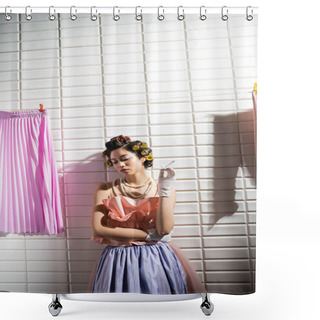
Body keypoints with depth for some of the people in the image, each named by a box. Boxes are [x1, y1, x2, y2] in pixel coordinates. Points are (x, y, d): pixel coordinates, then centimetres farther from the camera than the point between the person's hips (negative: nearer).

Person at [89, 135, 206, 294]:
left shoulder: (162, 189, 2)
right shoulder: (106, 189, 2)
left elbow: (164, 230, -10)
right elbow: (98, 229, -10)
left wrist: (165, 190, -15)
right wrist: (148, 235, -10)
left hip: (157, 259, 0)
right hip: (118, 262, 0)